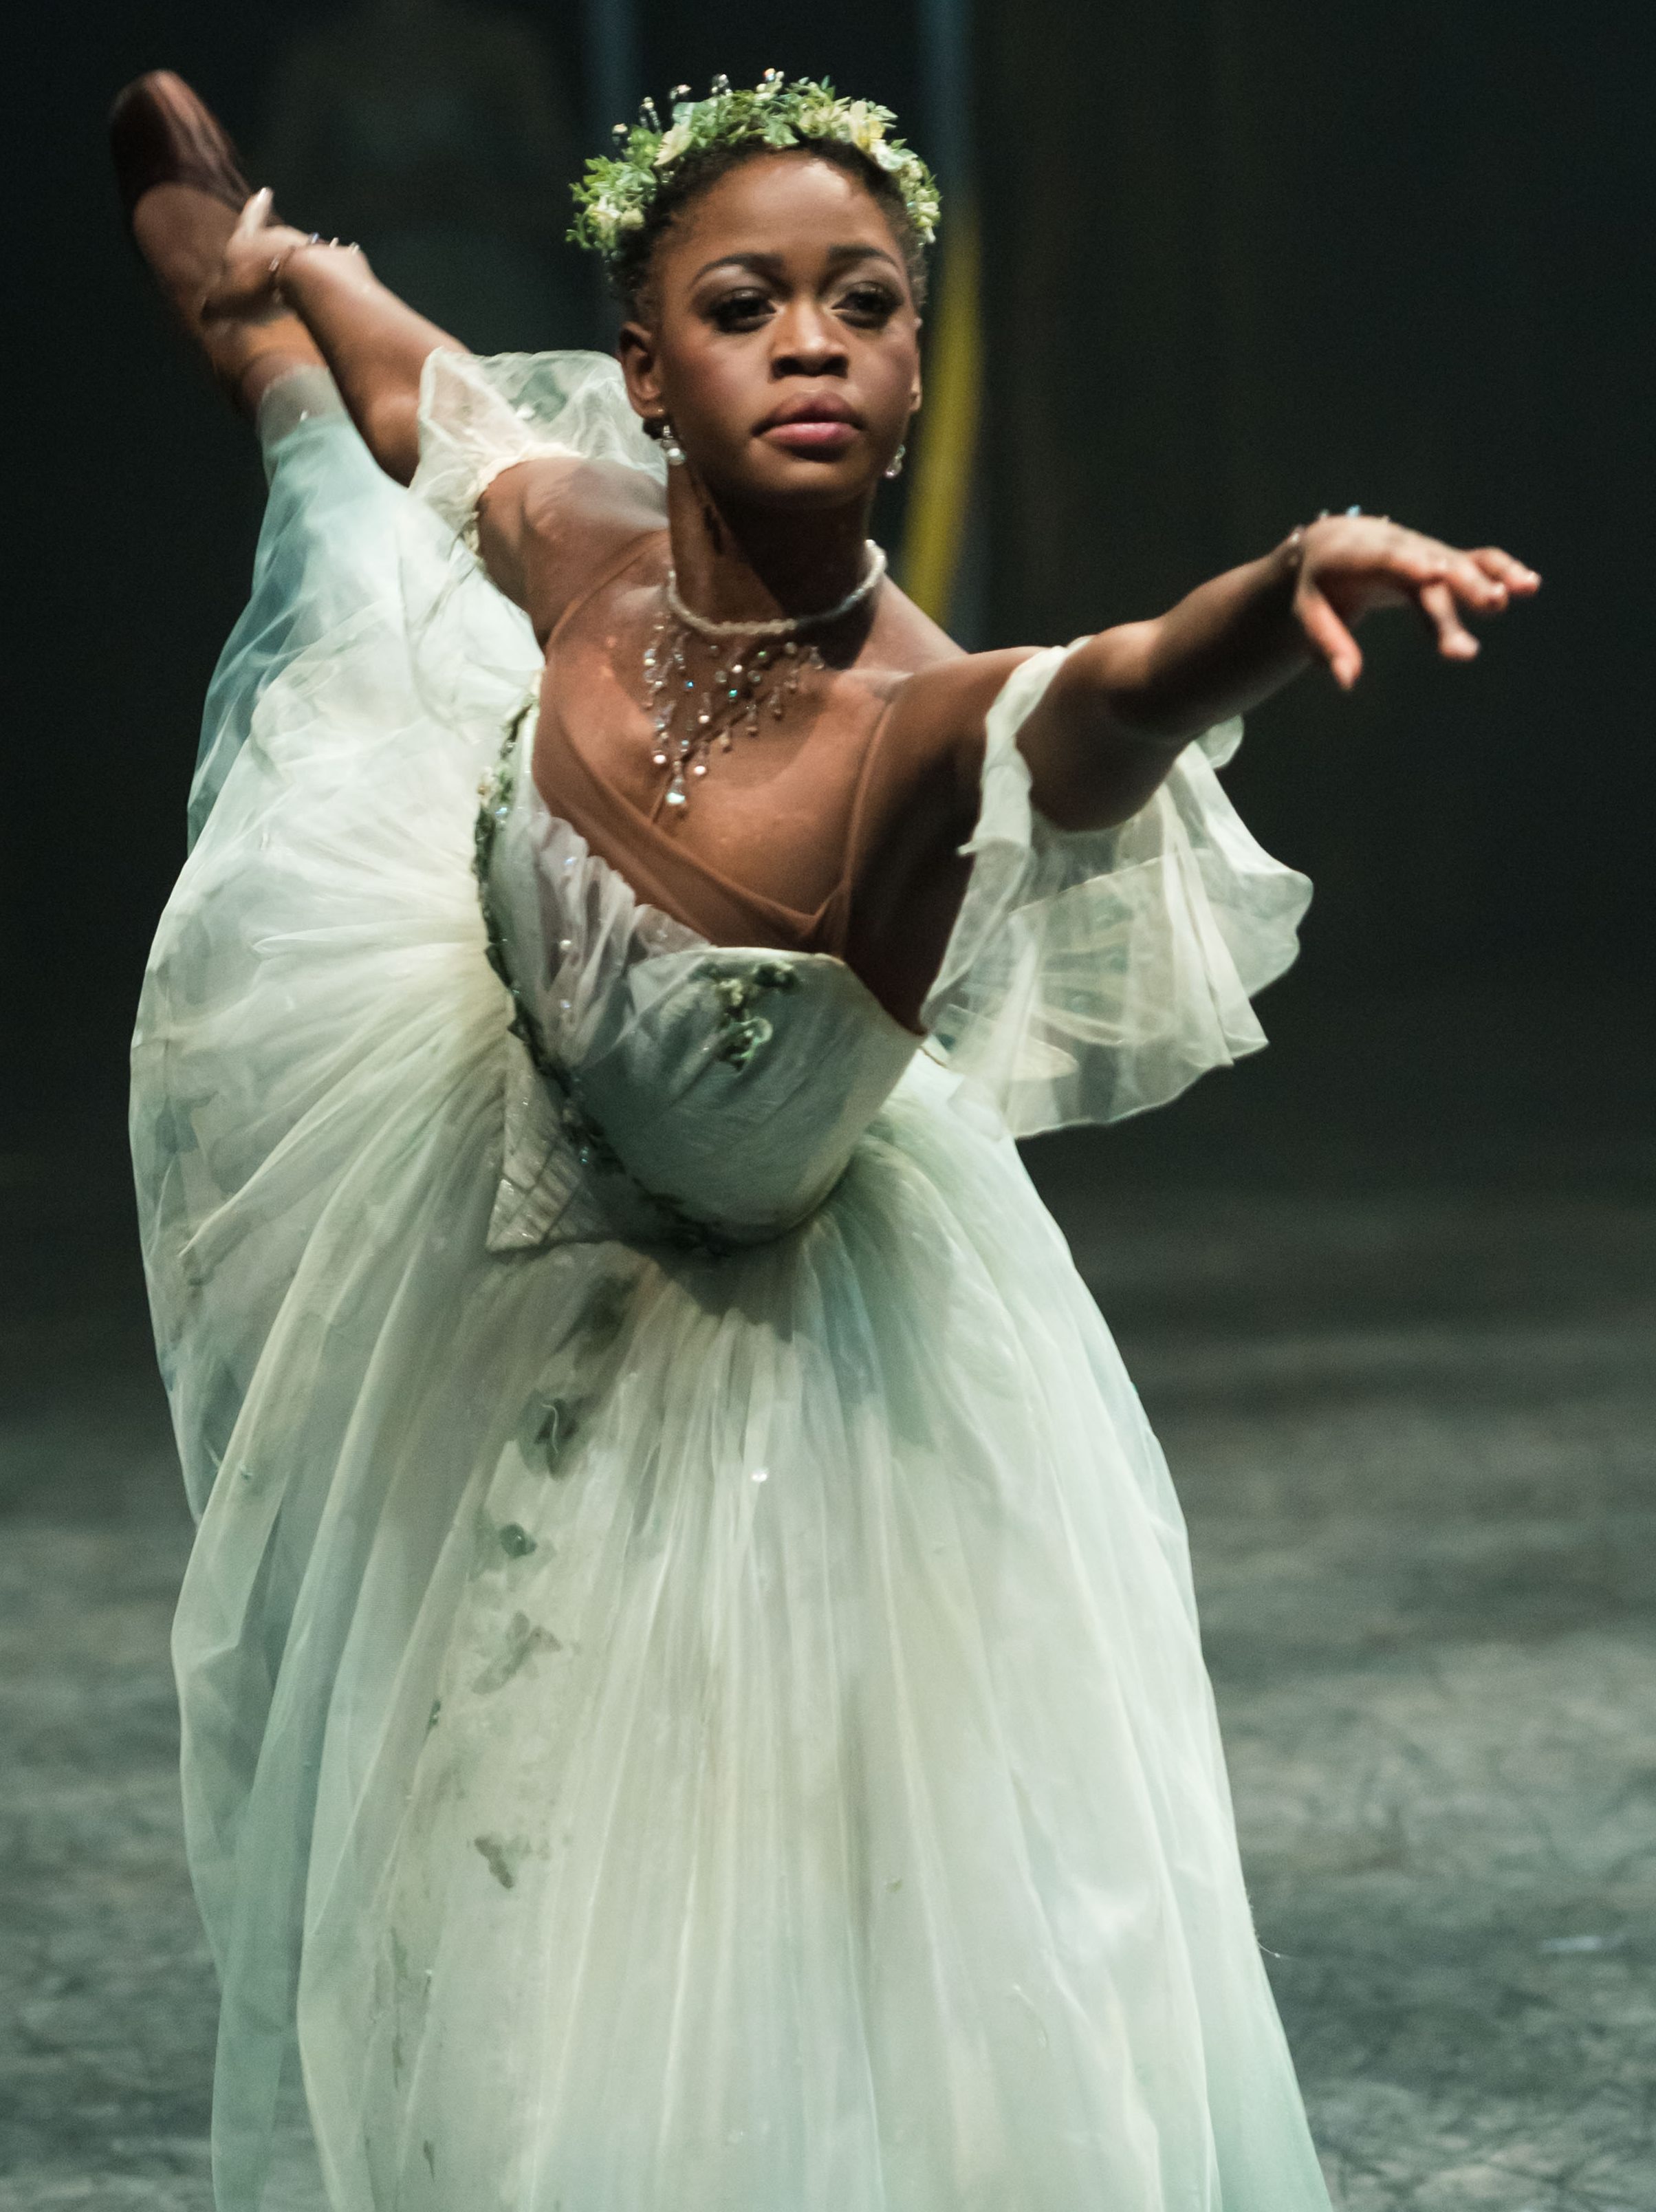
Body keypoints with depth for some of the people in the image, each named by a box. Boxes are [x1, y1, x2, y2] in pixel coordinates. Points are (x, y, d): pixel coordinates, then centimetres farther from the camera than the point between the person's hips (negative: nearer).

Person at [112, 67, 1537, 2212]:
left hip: (786, 1367, -4)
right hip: (502, 1307, 5)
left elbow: (1122, 693, -58)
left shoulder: (919, 727, -34)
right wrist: (262, 270, 22)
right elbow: (410, 377, 2)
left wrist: (1289, 588, -79)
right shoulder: (569, 552, -21)